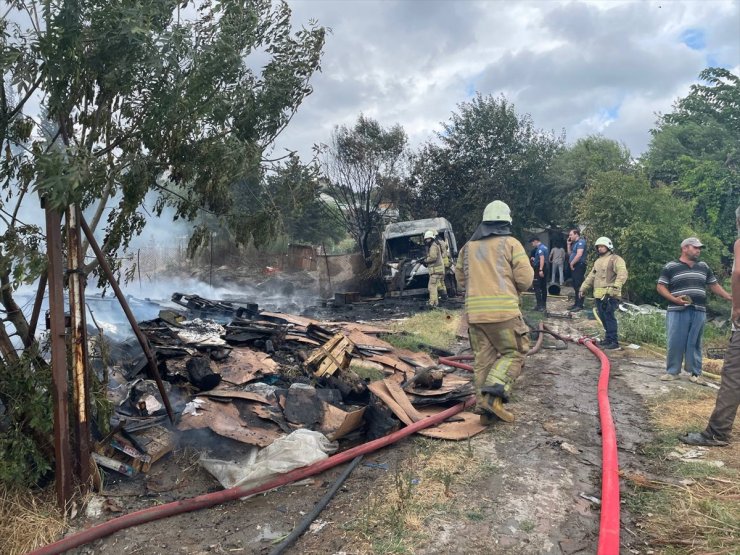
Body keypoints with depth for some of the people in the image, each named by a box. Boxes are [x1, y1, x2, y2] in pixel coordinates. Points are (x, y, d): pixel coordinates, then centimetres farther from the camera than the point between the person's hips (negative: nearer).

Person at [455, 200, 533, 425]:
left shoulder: (468, 247, 14)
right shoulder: (511, 243, 1)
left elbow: (461, 278, 19)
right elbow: (525, 279, -3)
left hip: (474, 310, 5)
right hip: (503, 309, -4)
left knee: (483, 359, 11)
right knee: (512, 354, 8)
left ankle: (484, 408, 12)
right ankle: (493, 393, -11)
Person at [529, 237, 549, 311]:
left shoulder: (540, 248, -14)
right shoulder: (545, 247, 17)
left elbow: (542, 258, -24)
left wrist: (540, 270, -28)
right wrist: (535, 259, 30)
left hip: (539, 269, -10)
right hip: (545, 268, 10)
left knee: (537, 287, -7)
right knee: (543, 287, 11)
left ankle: (540, 305, -11)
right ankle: (544, 305, 15)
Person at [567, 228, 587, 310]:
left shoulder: (581, 241, -12)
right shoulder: (574, 243, 18)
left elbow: (579, 254, -22)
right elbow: (570, 254, 24)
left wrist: (571, 263, -14)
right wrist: (569, 245, 13)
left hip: (579, 266, -10)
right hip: (574, 267, 10)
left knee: (579, 286, -9)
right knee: (575, 286, 13)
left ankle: (580, 305, -9)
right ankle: (576, 303, 19)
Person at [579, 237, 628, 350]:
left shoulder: (615, 259, -3)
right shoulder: (598, 261, 25)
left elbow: (622, 273, -17)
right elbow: (591, 277, 31)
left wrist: (616, 286, -29)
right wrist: (583, 288, 27)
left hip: (609, 295, -8)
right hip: (598, 295, 8)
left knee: (609, 317, -11)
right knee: (603, 318, 11)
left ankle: (614, 341, -8)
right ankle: (608, 338, 19)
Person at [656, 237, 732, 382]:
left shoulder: (704, 267, 15)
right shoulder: (670, 267, 0)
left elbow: (714, 285, 21)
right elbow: (660, 286, -1)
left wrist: (729, 297, 9)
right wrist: (674, 299, -15)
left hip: (699, 312, 4)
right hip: (677, 311, -4)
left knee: (695, 343, 7)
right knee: (675, 343, -2)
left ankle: (695, 373, 15)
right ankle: (672, 371, 9)